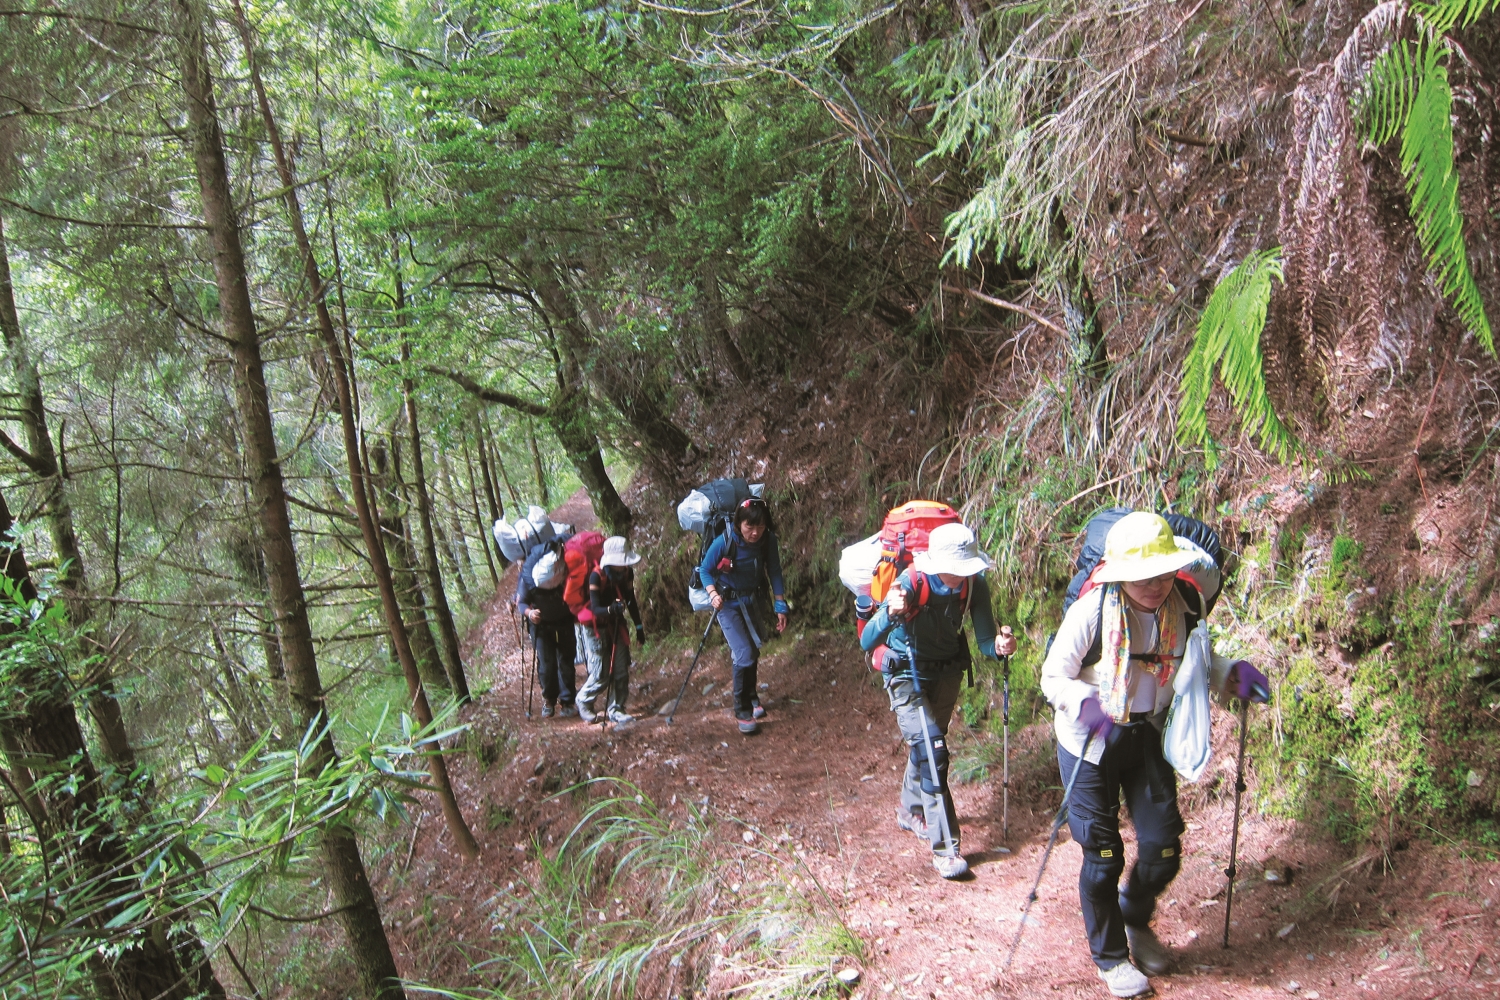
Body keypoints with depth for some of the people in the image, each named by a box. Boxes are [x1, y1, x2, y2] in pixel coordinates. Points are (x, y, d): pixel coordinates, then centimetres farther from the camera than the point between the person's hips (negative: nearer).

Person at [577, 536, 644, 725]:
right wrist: (611, 608, -50)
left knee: (621, 671, 0)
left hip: (617, 624, 5)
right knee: (601, 675, -3)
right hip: (597, 627, -5)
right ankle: (583, 701, 24)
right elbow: (595, 608, -31)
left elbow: (631, 601, 5)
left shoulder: (627, 573, -8)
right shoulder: (597, 576, -25)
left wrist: (638, 626, 8)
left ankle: (616, 709, 15)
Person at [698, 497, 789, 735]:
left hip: (752, 602, 4)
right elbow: (705, 570, -13)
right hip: (728, 604, -4)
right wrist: (713, 594, -29)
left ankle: (751, 698, 42)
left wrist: (780, 607, -13)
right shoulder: (723, 543, -27)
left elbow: (774, 572, -9)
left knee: (753, 653, 17)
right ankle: (743, 711, 3)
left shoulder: (768, 540, -18)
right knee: (745, 655, -14)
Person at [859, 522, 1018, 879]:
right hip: (907, 675, -5)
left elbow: (984, 641, -16)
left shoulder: (975, 585, -20)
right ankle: (945, 847, -11)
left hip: (947, 672, 5)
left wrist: (999, 647, -40)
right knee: (931, 750, -17)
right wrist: (890, 614, -57)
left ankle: (911, 810, 45)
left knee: (926, 744, 21)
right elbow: (867, 642, -37)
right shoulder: (911, 584, -32)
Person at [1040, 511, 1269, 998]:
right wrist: (1087, 703, -34)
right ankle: (1110, 956, 28)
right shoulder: (1091, 612, -22)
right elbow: (1053, 678, -14)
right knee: (1103, 856, 4)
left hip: (1148, 738, 4)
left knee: (1163, 848, 6)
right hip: (1090, 742, -4)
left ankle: (1135, 918, 40)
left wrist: (1232, 675, -14)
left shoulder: (1180, 609, -8)